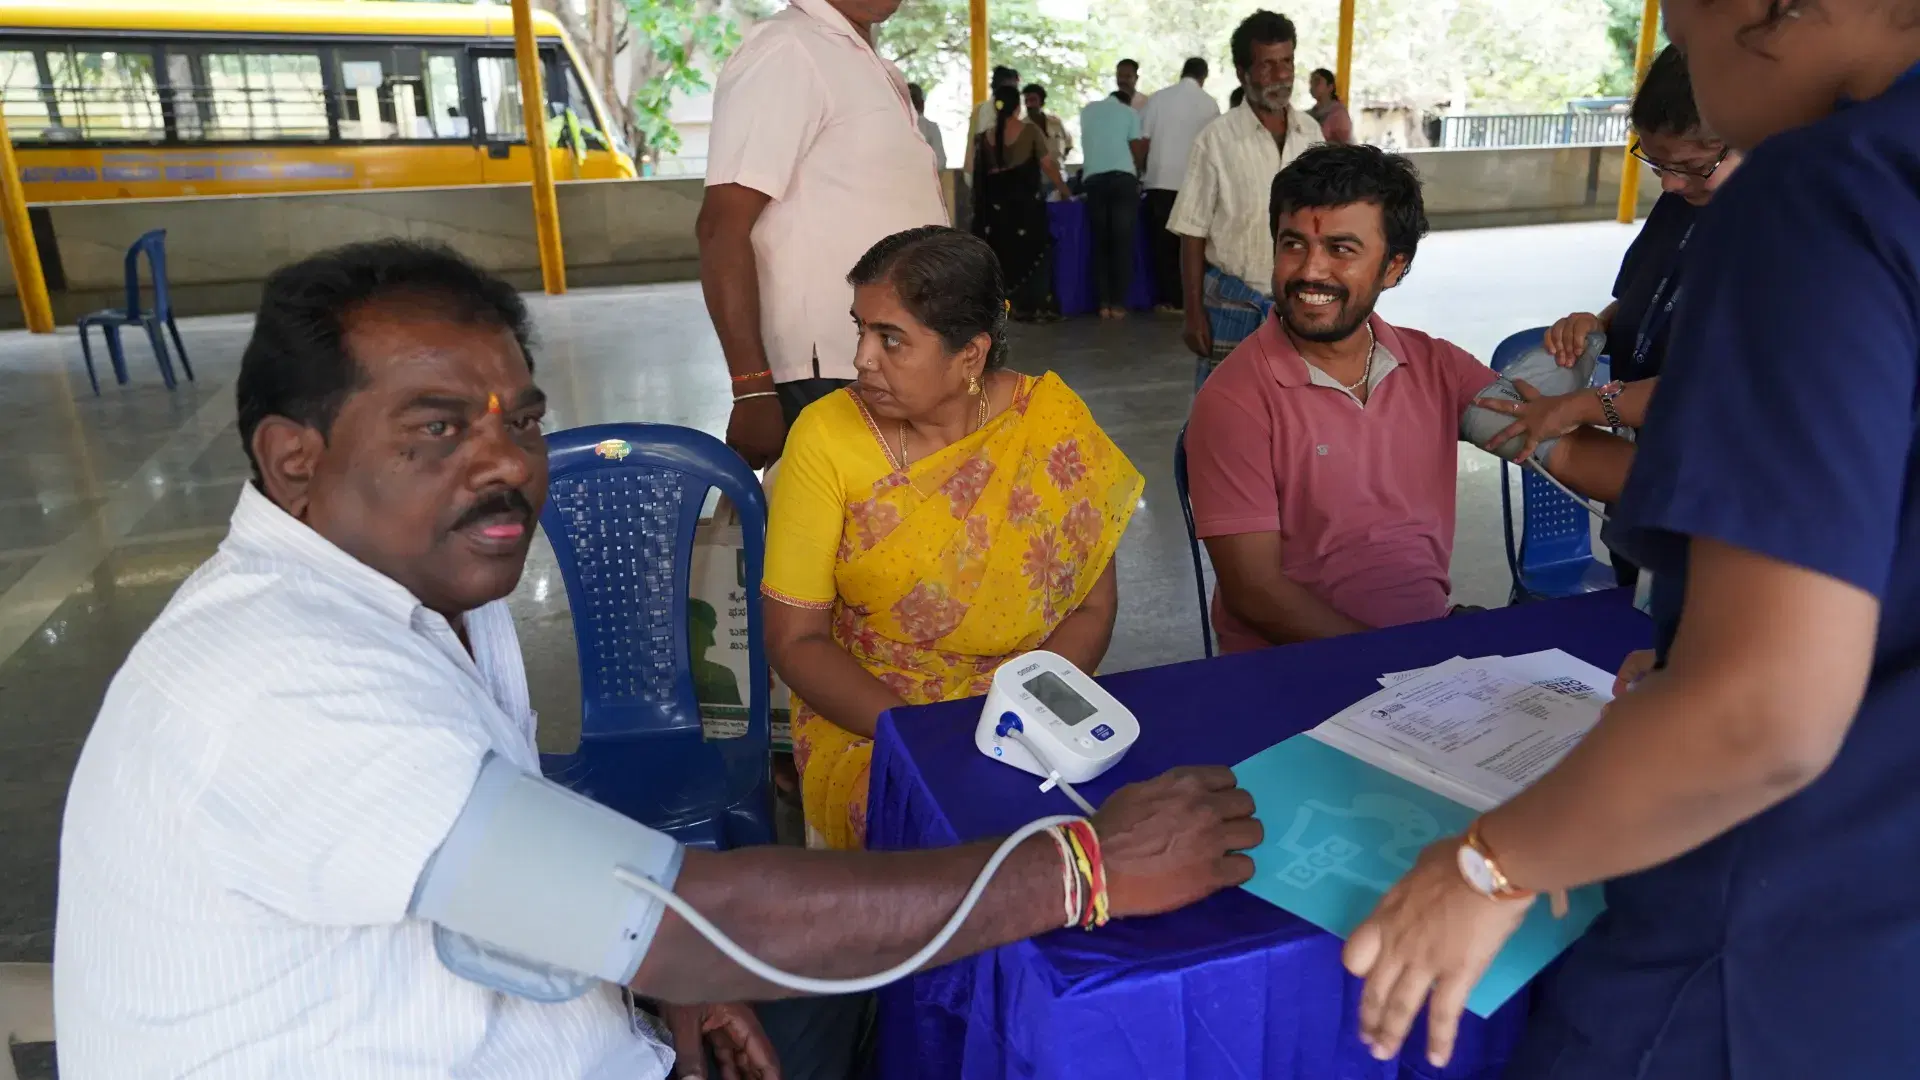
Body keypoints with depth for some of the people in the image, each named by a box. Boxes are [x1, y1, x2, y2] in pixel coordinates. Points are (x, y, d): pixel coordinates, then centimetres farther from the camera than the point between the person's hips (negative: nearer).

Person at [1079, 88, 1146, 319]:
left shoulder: (1087, 111, 21)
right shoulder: (1129, 113, 12)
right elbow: (1137, 150, 5)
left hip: (1093, 178, 2)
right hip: (1123, 176, -2)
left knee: (1100, 242, 7)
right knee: (1123, 242, 0)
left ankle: (1103, 303, 1)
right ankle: (1118, 303, -3)